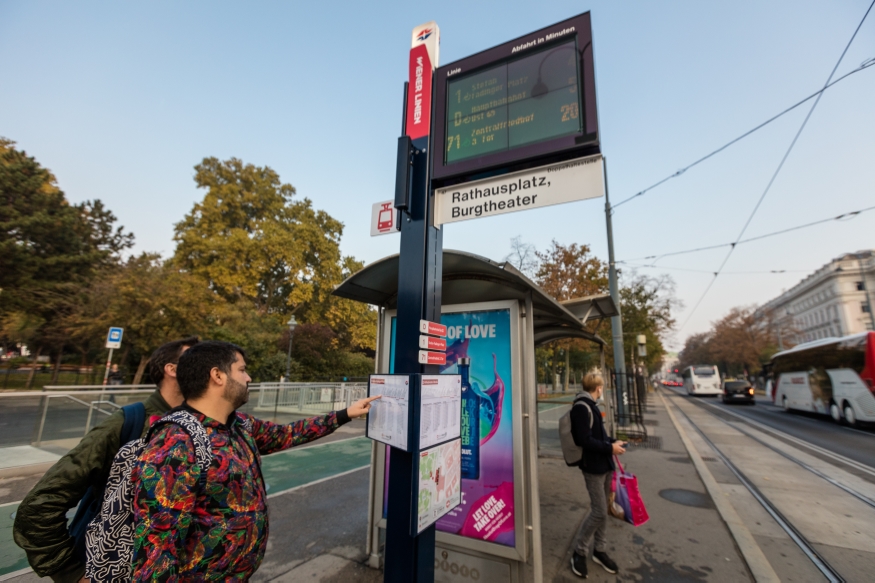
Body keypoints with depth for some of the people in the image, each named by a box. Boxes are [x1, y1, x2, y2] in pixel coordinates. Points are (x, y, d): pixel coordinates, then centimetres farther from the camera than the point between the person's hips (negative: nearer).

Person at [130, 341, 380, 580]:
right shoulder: (174, 447, -27)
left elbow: (285, 434, 12)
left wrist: (344, 415, 12)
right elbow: (154, 548, -26)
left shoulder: (240, 425, -1)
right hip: (204, 576, -8)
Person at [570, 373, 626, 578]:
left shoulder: (590, 406, 11)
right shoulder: (581, 407, -21)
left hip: (604, 464, 9)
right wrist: (610, 448, -17)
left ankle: (599, 550, 30)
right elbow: (585, 440, -24)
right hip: (593, 467, -9)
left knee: (602, 510, 16)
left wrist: (612, 442, 7)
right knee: (599, 512, -3)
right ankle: (579, 553, 14)